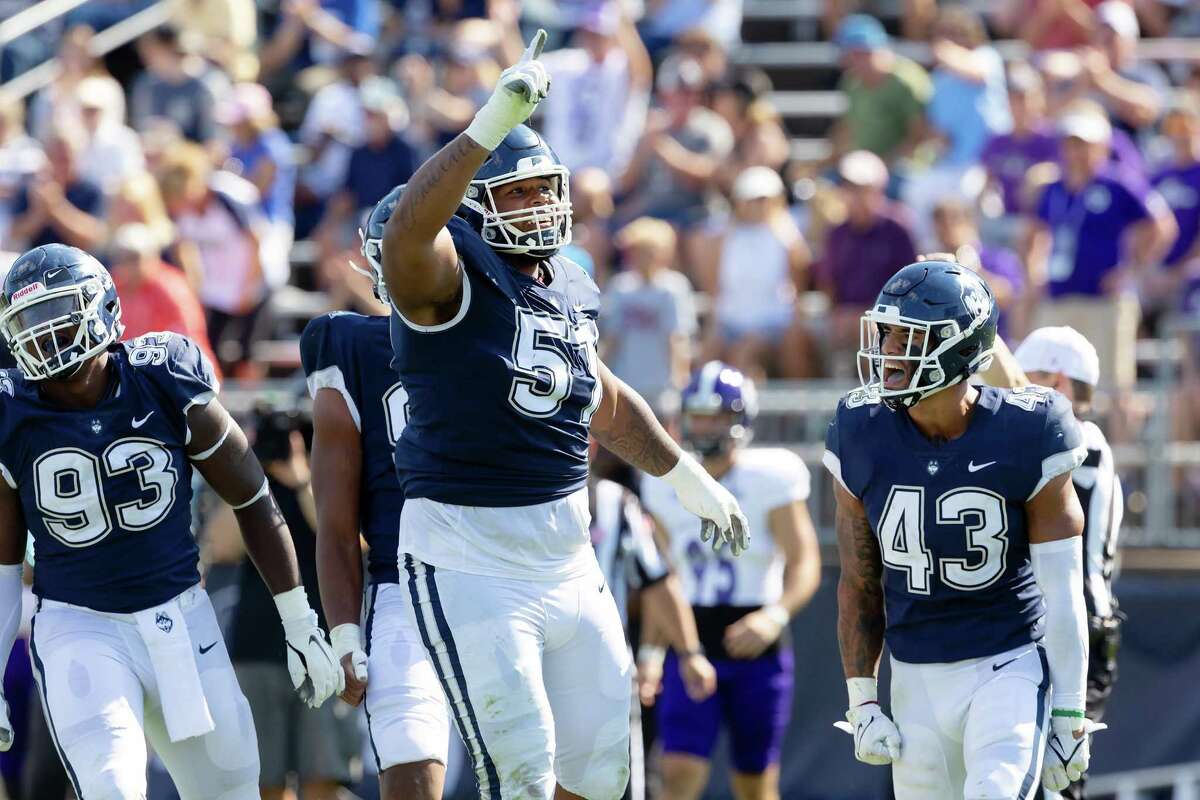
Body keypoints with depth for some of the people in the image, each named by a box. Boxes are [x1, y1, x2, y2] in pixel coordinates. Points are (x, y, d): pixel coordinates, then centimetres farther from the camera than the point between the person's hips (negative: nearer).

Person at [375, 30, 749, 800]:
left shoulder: (568, 289, 12)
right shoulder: (451, 274, -12)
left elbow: (603, 399, 29)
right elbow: (406, 232, -37)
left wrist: (689, 479, 38)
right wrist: (494, 122, -46)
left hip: (567, 556, 8)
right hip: (471, 560, -8)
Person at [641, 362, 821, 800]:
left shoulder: (769, 480, -8)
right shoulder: (668, 484, 5)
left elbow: (805, 565, -12)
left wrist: (774, 616, -29)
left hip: (756, 653, -2)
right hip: (691, 649, 2)